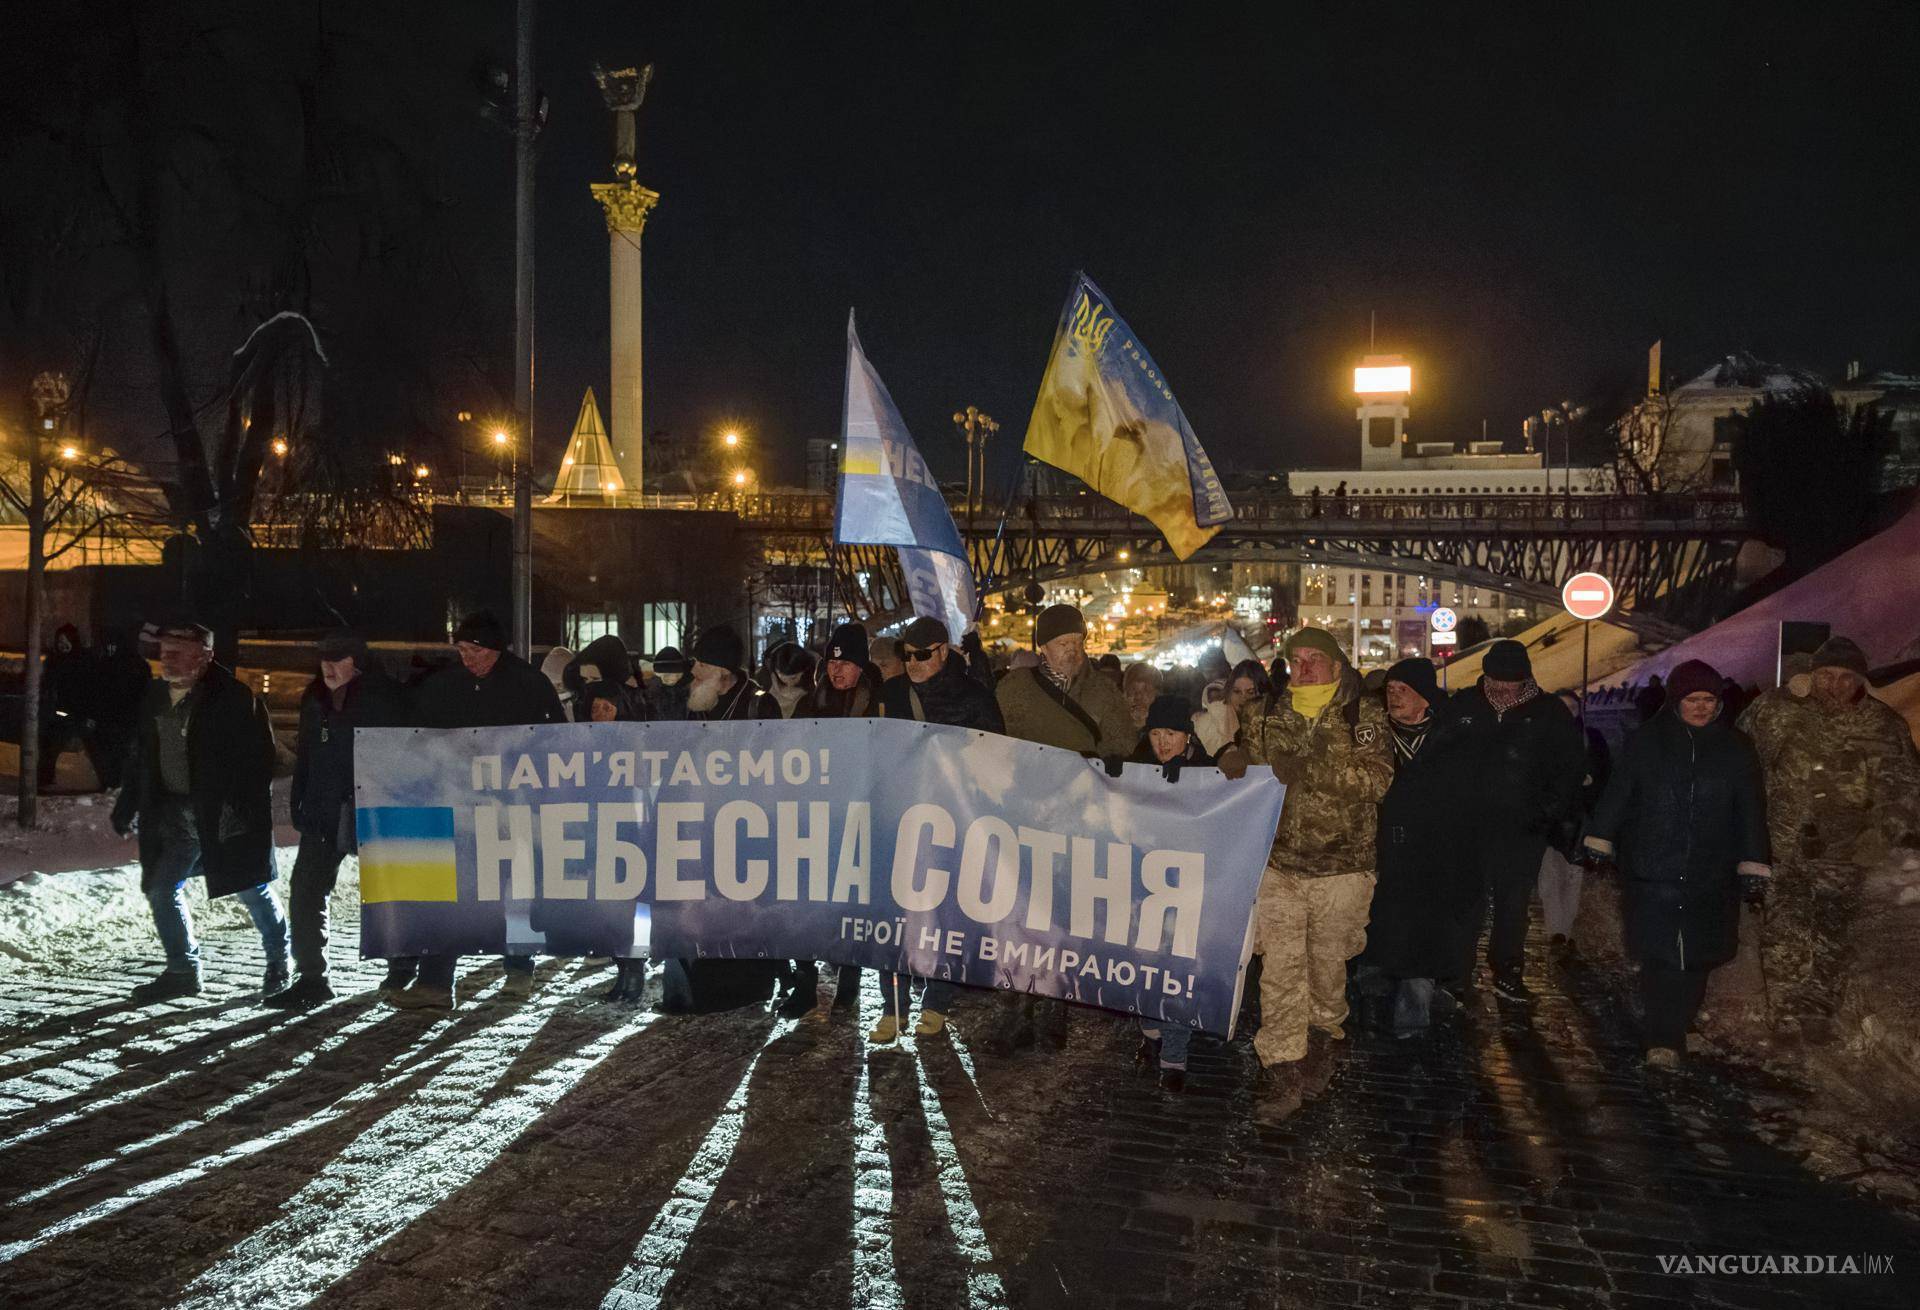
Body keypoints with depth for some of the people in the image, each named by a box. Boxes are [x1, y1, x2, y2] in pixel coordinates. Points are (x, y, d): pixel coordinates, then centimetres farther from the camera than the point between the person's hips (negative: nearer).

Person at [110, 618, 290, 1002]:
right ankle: (182, 971, 22)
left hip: (225, 814, -7)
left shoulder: (233, 697, -15)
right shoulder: (155, 697, 8)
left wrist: (243, 808, -23)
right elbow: (140, 758, 16)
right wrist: (127, 806, 13)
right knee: (160, 891, 7)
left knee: (252, 890, 4)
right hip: (174, 812, 7)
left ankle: (278, 964, 24)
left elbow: (258, 756, -17)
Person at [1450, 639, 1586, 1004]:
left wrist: (1549, 812, -5)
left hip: (1523, 828, 0)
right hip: (1468, 824, 0)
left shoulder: (1550, 713, -2)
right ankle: (1457, 975, 14)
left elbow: (1573, 767, 5)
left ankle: (1507, 974, 23)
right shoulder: (1463, 706, -1)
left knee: (1514, 905, 9)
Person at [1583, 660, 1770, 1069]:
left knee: (1694, 958, 0)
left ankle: (1667, 1035, 11)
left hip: (1710, 877, 1)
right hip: (1650, 871, -1)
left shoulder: (1736, 748, 6)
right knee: (1658, 954, -5)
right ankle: (1663, 1038, 3)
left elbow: (1751, 810, 9)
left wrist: (1753, 868, 5)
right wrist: (1599, 843, 6)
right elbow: (1617, 793, 7)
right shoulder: (1647, 740, 3)